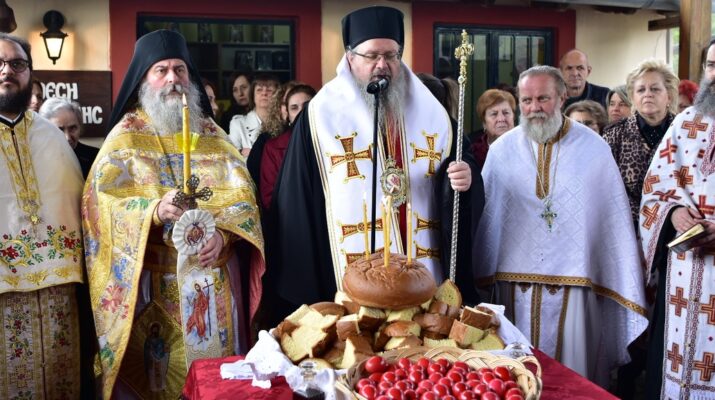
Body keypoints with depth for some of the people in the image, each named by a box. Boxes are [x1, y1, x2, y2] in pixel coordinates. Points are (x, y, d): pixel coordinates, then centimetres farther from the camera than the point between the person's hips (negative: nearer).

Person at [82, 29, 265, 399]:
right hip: (152, 282, -2)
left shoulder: (212, 134, 10)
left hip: (213, 277, 3)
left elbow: (242, 195, 2)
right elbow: (103, 199, -10)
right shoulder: (126, 135, 3)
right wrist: (155, 210, -29)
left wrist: (222, 234, -18)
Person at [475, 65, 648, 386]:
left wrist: (625, 286, -1)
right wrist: (481, 277, 6)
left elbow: (615, 219, -1)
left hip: (574, 280, -1)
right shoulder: (501, 150, 3)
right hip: (515, 280, 2)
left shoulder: (593, 148, -2)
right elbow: (484, 214, 7)